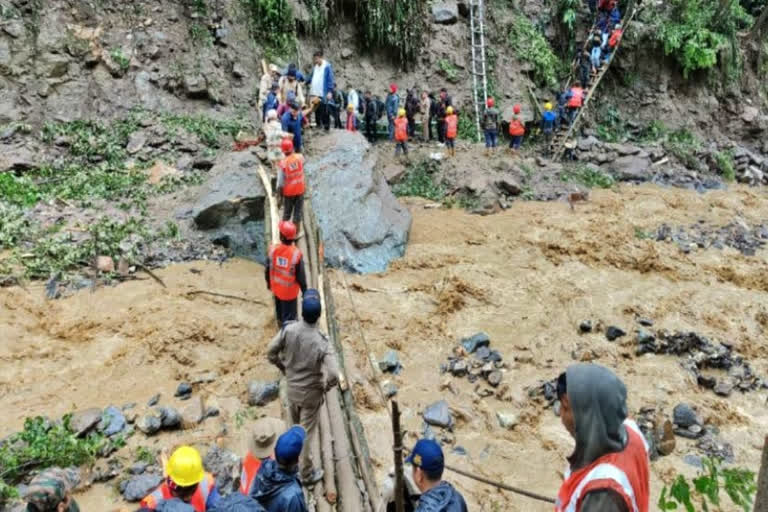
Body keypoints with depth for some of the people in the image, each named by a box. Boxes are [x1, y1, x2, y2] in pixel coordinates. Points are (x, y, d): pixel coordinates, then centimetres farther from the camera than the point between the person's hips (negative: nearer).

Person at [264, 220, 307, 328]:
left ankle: (281, 327, 53)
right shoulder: (296, 253, -28)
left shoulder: (273, 249, -19)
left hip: (276, 288, 4)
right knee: (289, 316, 14)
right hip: (289, 291, -4)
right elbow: (301, 275, -18)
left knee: (279, 312, 29)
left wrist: (268, 282, 15)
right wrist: (304, 290, -1)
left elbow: (267, 269, -4)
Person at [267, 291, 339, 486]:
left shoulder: (288, 329, -19)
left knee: (296, 427, 28)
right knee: (307, 432, 13)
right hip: (311, 393, -4)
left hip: (291, 388, 5)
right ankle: (307, 473, 31)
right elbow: (333, 375, -32)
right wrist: (325, 387, -10)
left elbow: (271, 353, -7)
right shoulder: (321, 342, -29)